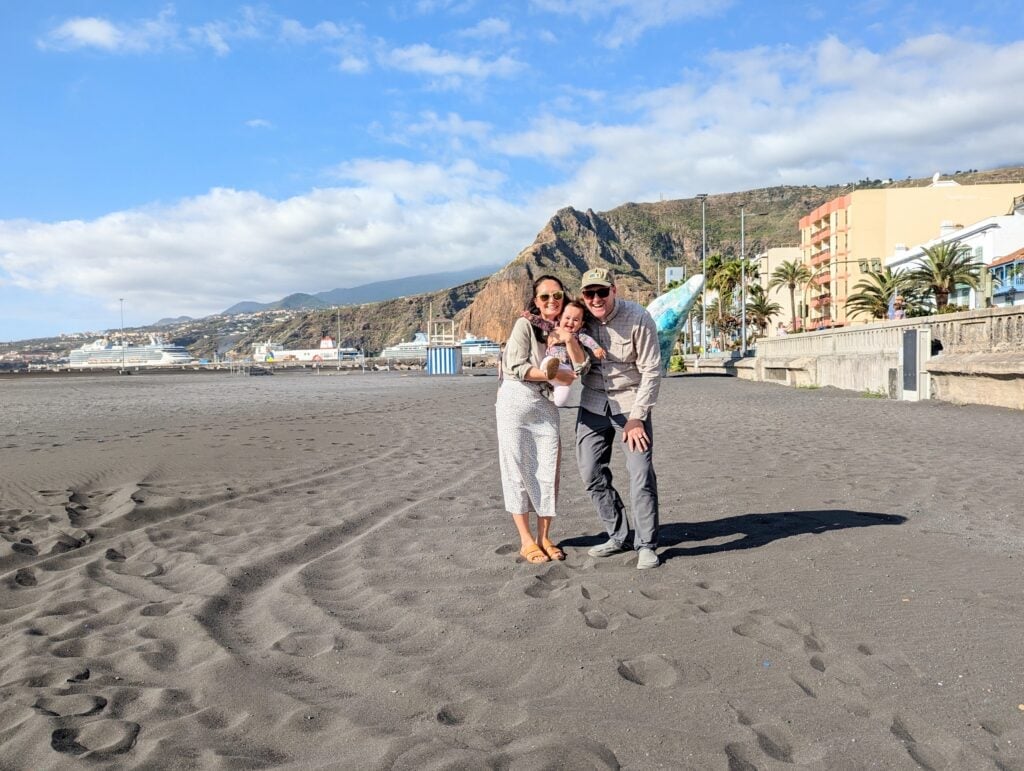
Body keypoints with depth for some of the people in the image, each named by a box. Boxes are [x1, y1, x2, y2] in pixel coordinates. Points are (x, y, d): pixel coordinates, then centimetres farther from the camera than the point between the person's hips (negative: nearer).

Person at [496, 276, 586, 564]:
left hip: (546, 407, 4)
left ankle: (544, 538, 14)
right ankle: (526, 541, 8)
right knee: (518, 470, 0)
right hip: (516, 403, -4)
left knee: (548, 471, 2)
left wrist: (569, 340, -12)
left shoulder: (564, 330, 11)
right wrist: (557, 375, -10)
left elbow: (581, 367, 1)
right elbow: (517, 367, -12)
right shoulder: (525, 324, -4)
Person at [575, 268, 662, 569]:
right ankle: (617, 536, 19)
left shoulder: (638, 318, -16)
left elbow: (651, 371, -13)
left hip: (630, 401, -4)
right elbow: (579, 369, 1)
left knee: (641, 473, -11)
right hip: (593, 403, 5)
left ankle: (646, 545, 3)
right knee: (591, 472, 4)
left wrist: (636, 417, -15)